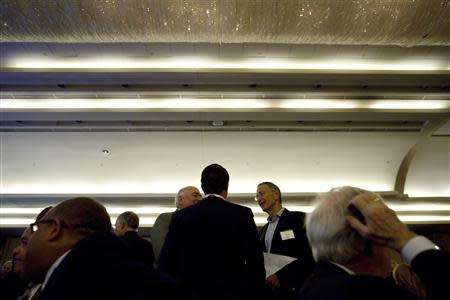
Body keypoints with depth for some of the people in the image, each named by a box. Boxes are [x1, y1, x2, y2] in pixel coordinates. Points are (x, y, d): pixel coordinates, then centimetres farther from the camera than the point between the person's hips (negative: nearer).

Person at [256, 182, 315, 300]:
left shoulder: (298, 218, -6)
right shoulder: (262, 231, 15)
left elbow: (311, 255, -16)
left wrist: (280, 276, -22)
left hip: (292, 289, -6)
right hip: (267, 290, 6)